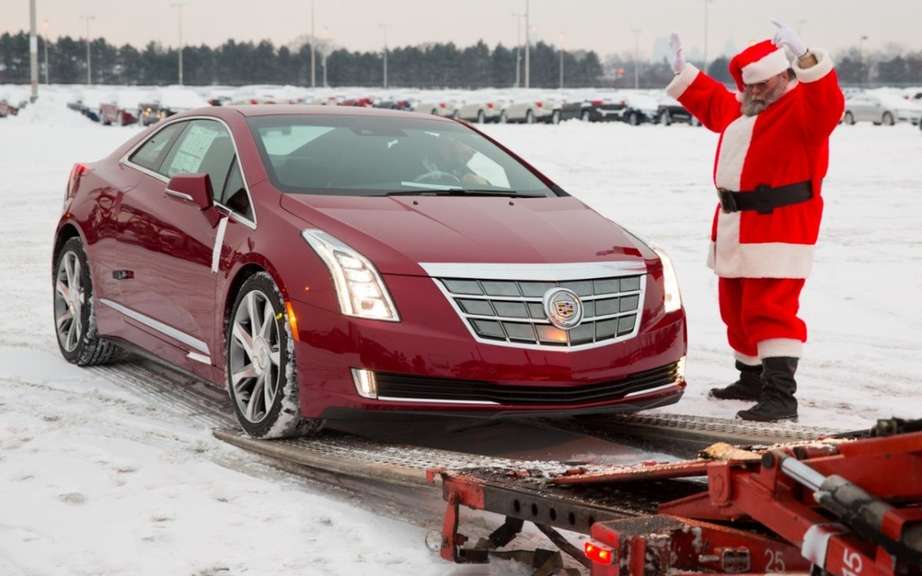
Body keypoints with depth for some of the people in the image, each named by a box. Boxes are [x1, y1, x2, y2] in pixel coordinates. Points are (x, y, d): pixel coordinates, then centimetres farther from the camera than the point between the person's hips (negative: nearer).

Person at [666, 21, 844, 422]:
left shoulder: (802, 107, -11)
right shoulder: (740, 108, 17)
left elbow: (828, 105, -33)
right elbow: (711, 102, 37)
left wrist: (805, 57, -45)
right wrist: (682, 71, 35)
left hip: (779, 229, -10)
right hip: (735, 227, 10)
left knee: (771, 311, -16)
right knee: (738, 310, 18)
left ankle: (780, 396, -18)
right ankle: (751, 381, 33)